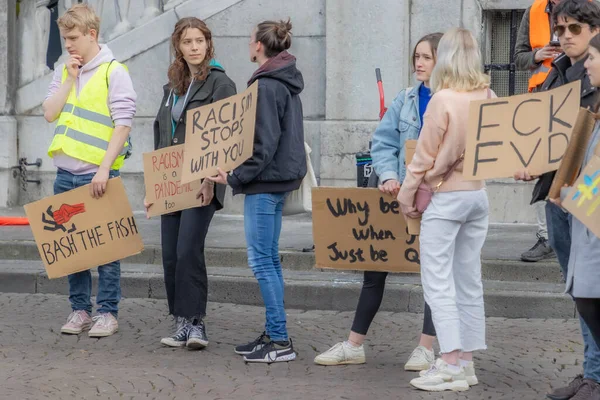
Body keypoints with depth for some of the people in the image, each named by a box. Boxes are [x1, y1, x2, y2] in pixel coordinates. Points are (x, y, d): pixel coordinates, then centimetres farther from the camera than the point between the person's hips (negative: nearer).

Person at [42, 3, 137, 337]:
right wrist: (70, 78, -4)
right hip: (66, 174, 6)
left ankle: (108, 312, 5)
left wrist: (104, 170, -18)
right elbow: (50, 113, 5)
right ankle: (80, 309, 17)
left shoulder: (113, 72, -7)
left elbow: (123, 125, -12)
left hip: (99, 175, -6)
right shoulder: (64, 71, 12)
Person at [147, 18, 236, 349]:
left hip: (200, 183, -7)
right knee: (170, 255, 5)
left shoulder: (219, 84, -4)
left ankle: (195, 323, -9)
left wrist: (210, 181, -20)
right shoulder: (172, 87, 17)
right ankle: (181, 324, 12)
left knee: (188, 251, -14)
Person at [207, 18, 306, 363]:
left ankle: (280, 341, -7)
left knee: (262, 260, -7)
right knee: (270, 259, 14)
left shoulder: (266, 86, -16)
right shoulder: (287, 83, 14)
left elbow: (265, 143, -20)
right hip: (282, 178, 10)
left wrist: (236, 177, -16)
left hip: (266, 180, -10)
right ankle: (274, 334, 19)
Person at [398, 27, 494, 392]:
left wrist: (407, 194, -1)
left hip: (445, 198, -6)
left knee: (438, 281, -4)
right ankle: (467, 361, 15)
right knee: (469, 280, 12)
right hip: (478, 195, 6)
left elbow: (425, 155, -11)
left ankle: (451, 366, -10)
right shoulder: (489, 98, 0)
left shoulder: (444, 99, -16)